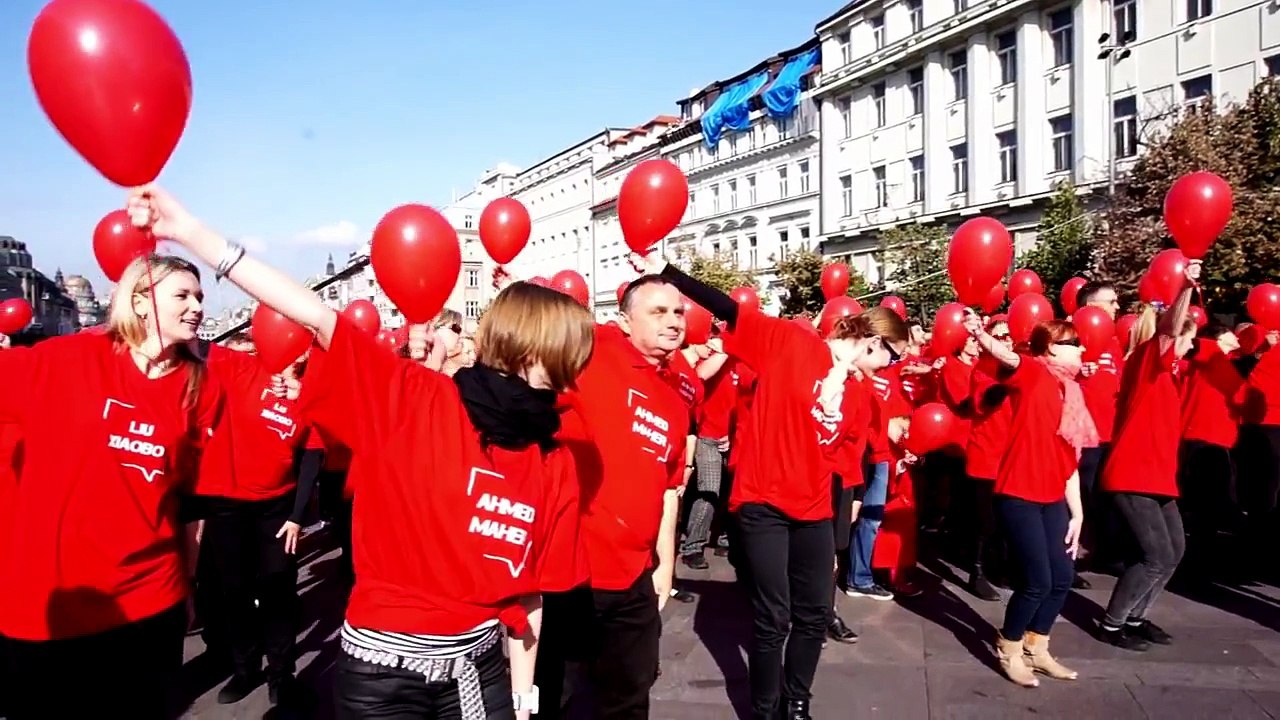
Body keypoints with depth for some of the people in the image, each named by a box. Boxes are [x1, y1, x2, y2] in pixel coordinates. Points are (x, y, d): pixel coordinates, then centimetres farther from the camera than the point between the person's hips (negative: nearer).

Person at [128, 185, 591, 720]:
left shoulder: (554, 465, -1)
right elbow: (317, 317, -20)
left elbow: (529, 589, 2)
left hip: (478, 662, 3)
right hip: (383, 666, -3)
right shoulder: (414, 399, -13)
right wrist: (191, 233, -25)